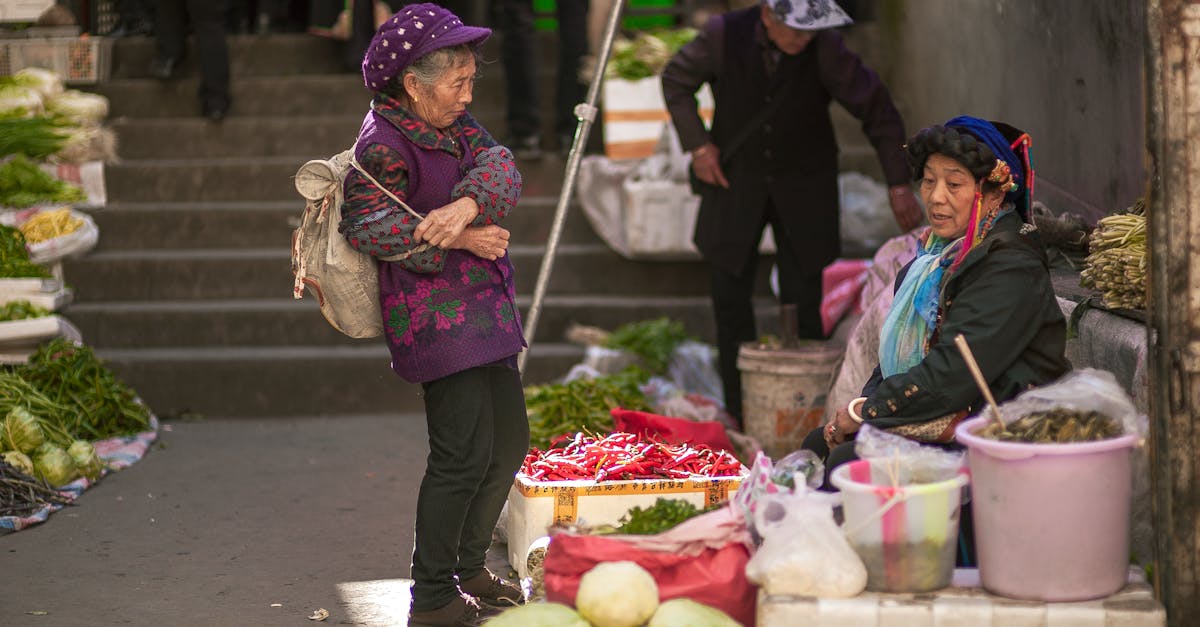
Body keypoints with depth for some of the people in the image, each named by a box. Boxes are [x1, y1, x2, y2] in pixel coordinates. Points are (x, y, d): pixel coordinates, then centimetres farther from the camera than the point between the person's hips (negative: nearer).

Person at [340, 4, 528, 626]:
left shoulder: (453, 125, 11)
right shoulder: (385, 143, -14)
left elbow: (499, 167, -6)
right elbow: (367, 223, -27)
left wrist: (466, 205, -29)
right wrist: (462, 240, -23)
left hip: (484, 312, 10)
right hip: (437, 316, -10)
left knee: (508, 442, 15)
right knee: (465, 453, -10)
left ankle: (469, 571, 30)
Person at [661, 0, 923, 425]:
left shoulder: (824, 48, -20)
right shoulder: (725, 35, -17)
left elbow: (876, 109, -12)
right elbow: (676, 80, 2)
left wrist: (899, 184, -17)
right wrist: (698, 145, -7)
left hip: (803, 187, -1)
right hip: (735, 182, 1)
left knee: (803, 304, -4)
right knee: (730, 297, 1)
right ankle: (740, 418, 11)